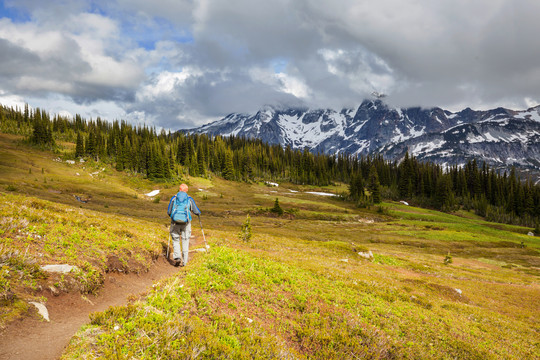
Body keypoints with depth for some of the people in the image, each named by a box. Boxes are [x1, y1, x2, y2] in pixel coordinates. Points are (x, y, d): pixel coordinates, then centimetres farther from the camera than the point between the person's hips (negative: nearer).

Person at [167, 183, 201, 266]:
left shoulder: (173, 198, 5)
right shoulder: (189, 199, 4)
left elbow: (168, 212, 7)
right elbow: (196, 211, 11)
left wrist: (170, 213, 31)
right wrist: (199, 213, 35)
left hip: (175, 223, 0)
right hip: (186, 223, 0)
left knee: (175, 241, 13)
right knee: (185, 242, 9)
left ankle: (177, 257, -7)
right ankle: (184, 261, 9)